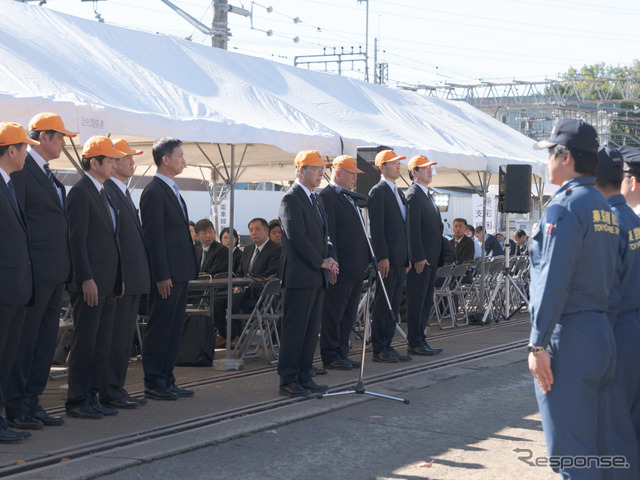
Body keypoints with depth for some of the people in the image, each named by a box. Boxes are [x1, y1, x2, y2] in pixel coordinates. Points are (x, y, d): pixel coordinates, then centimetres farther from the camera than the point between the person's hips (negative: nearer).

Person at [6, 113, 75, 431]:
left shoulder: (49, 176, 19)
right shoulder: (21, 169, -9)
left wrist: (64, 269, 15)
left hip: (55, 273, 9)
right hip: (34, 272, -9)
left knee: (46, 341, 11)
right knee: (24, 341, -2)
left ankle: (32, 403, 18)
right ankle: (16, 408, 6)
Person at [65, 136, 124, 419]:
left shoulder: (103, 193, 17)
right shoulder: (80, 192, -10)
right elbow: (77, 240, -15)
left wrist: (119, 277, 17)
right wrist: (86, 279, -19)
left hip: (108, 282, 9)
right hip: (90, 282, -9)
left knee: (102, 343, 11)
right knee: (84, 342, -4)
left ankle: (91, 398, 18)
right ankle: (77, 402, 3)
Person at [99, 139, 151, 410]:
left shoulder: (124, 193, 20)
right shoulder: (105, 191, -12)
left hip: (134, 277, 10)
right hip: (119, 276, -10)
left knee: (125, 335, 12)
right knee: (115, 335, -6)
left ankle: (117, 389, 19)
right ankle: (109, 393, -1)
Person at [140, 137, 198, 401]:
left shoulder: (172, 191, 18)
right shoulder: (154, 192, -12)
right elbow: (154, 237, -16)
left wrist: (187, 271, 16)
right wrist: (162, 276, -19)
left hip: (180, 273, 10)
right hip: (167, 275, -10)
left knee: (174, 328, 12)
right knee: (159, 328, -3)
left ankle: (167, 380, 18)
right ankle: (153, 383, 3)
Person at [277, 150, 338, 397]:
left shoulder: (316, 199, 19)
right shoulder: (291, 199, -10)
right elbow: (297, 237, -18)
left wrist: (328, 261, 7)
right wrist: (321, 262, -13)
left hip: (317, 276, 9)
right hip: (300, 276, -9)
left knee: (311, 329, 10)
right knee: (294, 328, -5)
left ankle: (304, 376, 16)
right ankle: (288, 379, -1)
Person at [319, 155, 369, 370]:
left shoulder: (349, 197, 19)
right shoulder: (327, 196, -11)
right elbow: (328, 234, -17)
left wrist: (366, 260, 19)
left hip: (356, 270, 10)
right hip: (341, 270, -10)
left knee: (349, 314, 13)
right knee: (333, 314, -1)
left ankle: (342, 354, 20)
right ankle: (331, 356, 5)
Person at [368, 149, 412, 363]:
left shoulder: (398, 193, 19)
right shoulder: (378, 192, -8)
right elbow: (376, 227, -14)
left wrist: (408, 257, 17)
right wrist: (382, 257, -20)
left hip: (400, 259, 9)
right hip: (388, 258, -9)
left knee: (394, 305, 10)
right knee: (382, 305, -5)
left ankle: (388, 346, 15)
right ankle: (379, 350, -1)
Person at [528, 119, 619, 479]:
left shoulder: (565, 207, -13)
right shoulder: (605, 209, 14)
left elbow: (554, 281, -19)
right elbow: (610, 272, 15)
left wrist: (538, 344, -17)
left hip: (569, 337, -9)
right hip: (603, 331, 9)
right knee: (595, 450, 14)